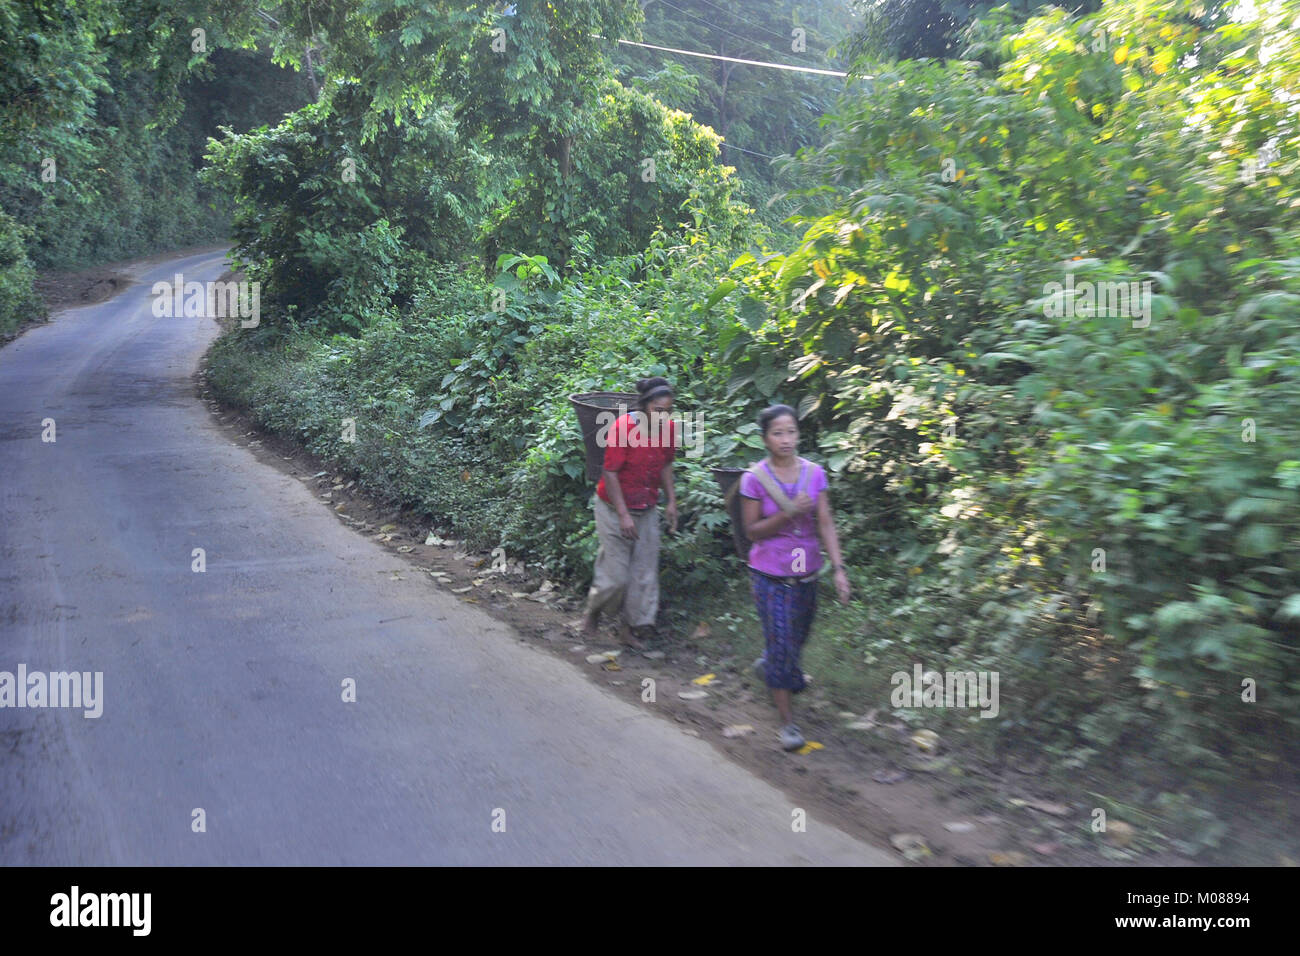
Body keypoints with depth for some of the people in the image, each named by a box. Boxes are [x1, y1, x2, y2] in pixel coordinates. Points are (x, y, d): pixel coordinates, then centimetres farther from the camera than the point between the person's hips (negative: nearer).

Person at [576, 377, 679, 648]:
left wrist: (671, 501, 3)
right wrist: (623, 515, -21)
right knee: (615, 574, -1)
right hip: (615, 508, -5)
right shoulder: (622, 428, -24)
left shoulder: (669, 428, -6)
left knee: (645, 570, 6)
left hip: (647, 511, 5)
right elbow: (610, 473, -19)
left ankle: (634, 627, 20)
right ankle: (593, 612, 27)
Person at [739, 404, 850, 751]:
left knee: (797, 635, 20)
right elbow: (752, 531, -9)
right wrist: (788, 514, -23)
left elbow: (825, 524, -4)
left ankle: (768, 665, 53)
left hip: (806, 572, 4)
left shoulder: (814, 473, -4)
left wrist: (839, 569, -11)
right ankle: (787, 720, 9)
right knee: (781, 641, -3)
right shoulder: (754, 478, -12)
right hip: (770, 574, -4)